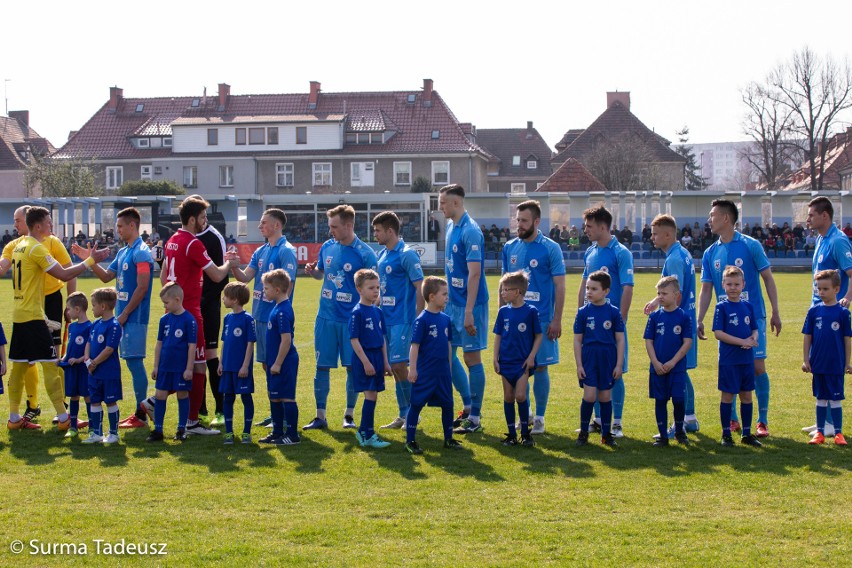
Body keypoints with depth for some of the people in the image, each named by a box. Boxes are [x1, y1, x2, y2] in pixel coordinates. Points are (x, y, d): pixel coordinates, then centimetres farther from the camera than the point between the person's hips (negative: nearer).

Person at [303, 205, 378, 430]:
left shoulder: (364, 254, -9)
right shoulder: (327, 247, 5)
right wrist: (312, 271, -3)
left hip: (351, 319, -4)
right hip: (326, 316, 4)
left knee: (352, 367, 3)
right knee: (322, 366, 5)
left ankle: (349, 415, 17)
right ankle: (320, 416, 13)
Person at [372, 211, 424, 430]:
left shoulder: (407, 254, -11)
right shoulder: (382, 255, 13)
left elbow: (420, 289, -13)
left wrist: (417, 320, -16)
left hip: (402, 319, -8)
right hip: (387, 319, 8)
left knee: (398, 365, -11)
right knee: (394, 367, 9)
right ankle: (403, 416, 16)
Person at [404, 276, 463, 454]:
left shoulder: (446, 319, 6)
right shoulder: (422, 320, -13)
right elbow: (415, 346, -13)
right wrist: (413, 369, -15)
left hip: (442, 372, 6)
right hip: (425, 373, -6)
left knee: (448, 404, 11)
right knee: (416, 404, 1)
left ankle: (448, 439, 24)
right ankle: (410, 441, 8)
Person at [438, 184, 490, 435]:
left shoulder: (470, 231, -18)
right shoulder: (450, 226, 10)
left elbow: (474, 274, -21)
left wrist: (469, 312, -24)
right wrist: (447, 298, 17)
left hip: (469, 305, -9)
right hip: (453, 302, 9)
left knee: (472, 358, -1)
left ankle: (475, 418, 8)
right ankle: (468, 406, 26)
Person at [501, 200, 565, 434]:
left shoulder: (550, 248, -5)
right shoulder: (510, 248, 8)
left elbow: (559, 286, -6)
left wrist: (556, 319, -11)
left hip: (541, 319, -4)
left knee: (540, 368, 2)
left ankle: (539, 418, 13)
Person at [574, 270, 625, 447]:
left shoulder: (614, 312, -2)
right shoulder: (583, 312, -1)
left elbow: (620, 340, 1)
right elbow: (577, 340, 2)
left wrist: (619, 364, -2)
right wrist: (579, 365, -3)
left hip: (608, 360, 0)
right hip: (588, 359, 0)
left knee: (605, 397, 7)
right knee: (589, 396, -7)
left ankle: (606, 434, 18)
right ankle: (583, 432, 9)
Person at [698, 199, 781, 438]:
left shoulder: (751, 246, -5)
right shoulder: (710, 253, 7)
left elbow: (768, 279, -1)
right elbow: (706, 290, 8)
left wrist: (775, 312, -4)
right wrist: (700, 320, -1)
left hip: (752, 316, -4)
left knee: (757, 367, -4)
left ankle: (763, 421, 4)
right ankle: (732, 420, 16)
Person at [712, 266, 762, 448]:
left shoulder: (748, 306, 8)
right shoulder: (722, 307, -6)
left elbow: (755, 330, 11)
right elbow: (718, 333, -13)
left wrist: (752, 339, -13)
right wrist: (742, 341, -17)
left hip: (747, 359, 5)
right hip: (728, 360, -5)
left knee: (746, 395, 9)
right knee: (728, 396, 1)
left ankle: (747, 433, 18)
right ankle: (726, 434, 10)